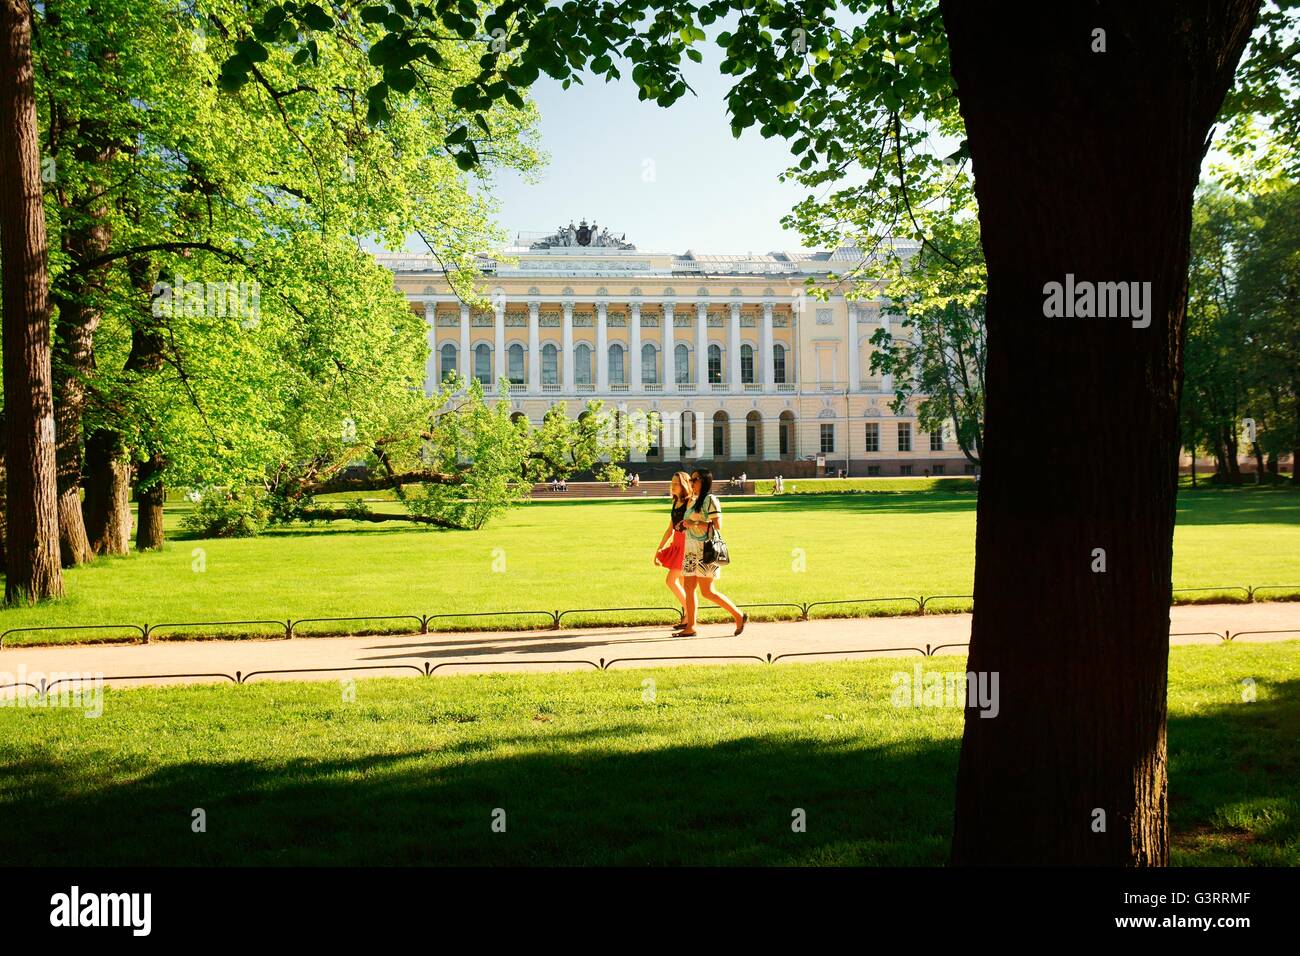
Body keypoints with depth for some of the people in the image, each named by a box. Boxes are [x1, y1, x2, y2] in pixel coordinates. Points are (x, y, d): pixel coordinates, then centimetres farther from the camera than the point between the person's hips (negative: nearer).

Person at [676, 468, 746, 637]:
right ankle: (690, 627, 6)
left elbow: (717, 527, -15)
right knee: (689, 589, 3)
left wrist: (694, 523, -18)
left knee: (707, 591, -9)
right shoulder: (693, 501, 18)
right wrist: (684, 526, 9)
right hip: (691, 550, 9)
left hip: (705, 551, -9)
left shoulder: (710, 500, -8)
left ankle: (739, 616, 1)